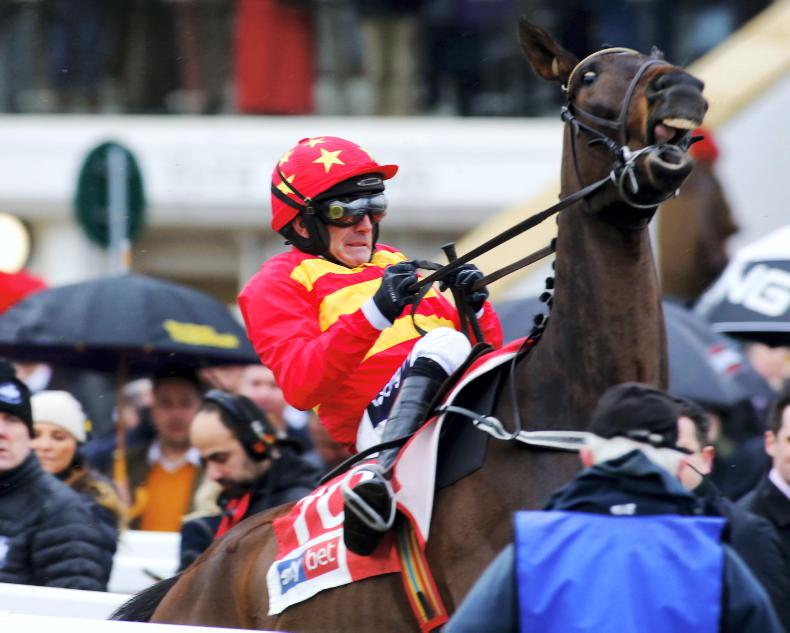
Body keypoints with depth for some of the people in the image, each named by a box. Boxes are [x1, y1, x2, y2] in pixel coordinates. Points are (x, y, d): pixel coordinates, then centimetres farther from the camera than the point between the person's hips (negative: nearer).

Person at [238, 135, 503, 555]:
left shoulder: (395, 264, 30)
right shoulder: (280, 282, 11)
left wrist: (475, 309, 2)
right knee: (443, 344, -33)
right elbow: (298, 386, -8)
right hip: (380, 425, -7)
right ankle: (383, 483, -46)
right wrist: (375, 313, -18)